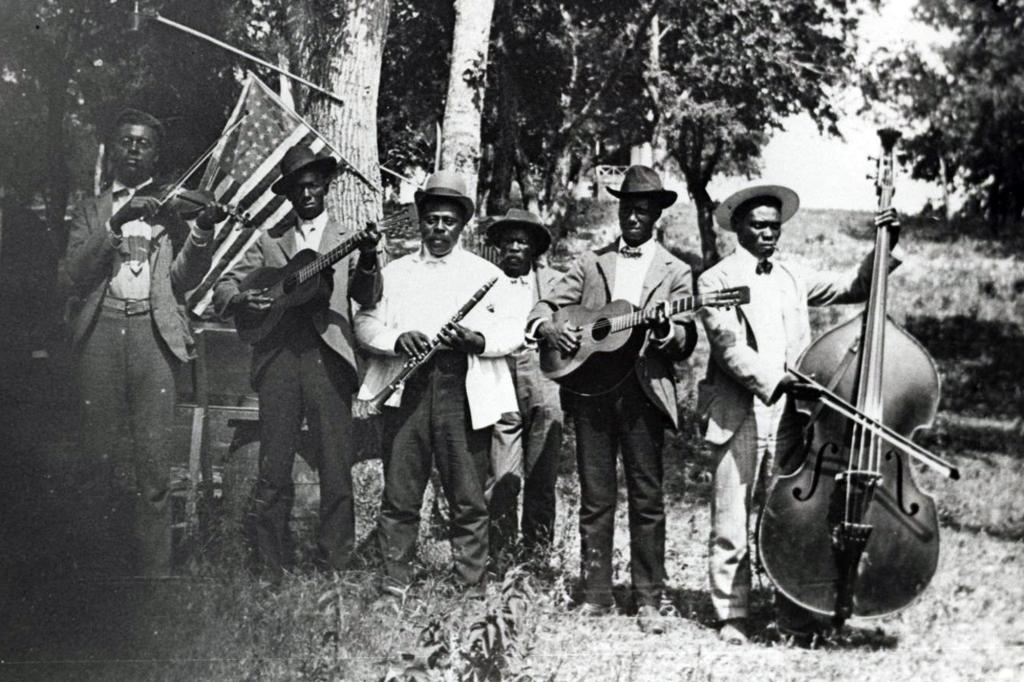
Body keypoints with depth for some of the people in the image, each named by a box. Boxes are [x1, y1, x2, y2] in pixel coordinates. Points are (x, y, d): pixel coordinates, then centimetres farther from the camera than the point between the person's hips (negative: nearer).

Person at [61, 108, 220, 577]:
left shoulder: (171, 207, 16)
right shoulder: (91, 211, 17)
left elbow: (183, 278, 6)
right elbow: (72, 275, 3)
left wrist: (203, 230, -10)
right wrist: (115, 227, -9)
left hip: (154, 331, -1)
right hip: (100, 328, 1)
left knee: (153, 460, -7)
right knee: (100, 455, 1)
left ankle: (154, 569, -4)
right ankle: (108, 559, 12)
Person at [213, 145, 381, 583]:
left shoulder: (346, 241, 14)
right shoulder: (269, 242, 17)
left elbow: (368, 299, -1)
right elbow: (222, 291, 13)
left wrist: (368, 259, -20)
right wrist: (242, 300, -10)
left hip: (328, 359, -1)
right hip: (278, 360, 1)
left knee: (336, 469, -2)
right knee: (273, 469, 1)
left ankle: (335, 564, 6)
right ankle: (270, 569, 8)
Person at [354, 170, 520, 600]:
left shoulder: (487, 274, 13)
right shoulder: (394, 272, 17)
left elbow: (513, 334, 5)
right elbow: (365, 323, 9)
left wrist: (475, 340, -14)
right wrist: (397, 339, -11)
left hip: (464, 391, -1)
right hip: (405, 390, 1)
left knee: (468, 499, -1)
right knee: (399, 495, 1)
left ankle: (473, 588, 6)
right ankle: (395, 586, 9)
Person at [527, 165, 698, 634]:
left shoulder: (674, 272, 9)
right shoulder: (591, 263, 14)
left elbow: (686, 344, 1)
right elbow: (545, 307, 12)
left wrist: (664, 330, -20)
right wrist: (550, 328, -10)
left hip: (643, 391, -2)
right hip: (590, 387, 2)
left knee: (647, 499, -1)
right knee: (595, 498, 4)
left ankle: (649, 600, 6)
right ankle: (596, 595, 11)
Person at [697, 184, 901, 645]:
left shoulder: (793, 278, 17)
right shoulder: (716, 281, 2)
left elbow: (853, 287, 17)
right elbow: (728, 347, -11)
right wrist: (774, 381, -22)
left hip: (788, 418, 4)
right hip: (738, 419, -3)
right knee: (731, 528, -1)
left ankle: (796, 617, 11)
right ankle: (732, 615, 11)